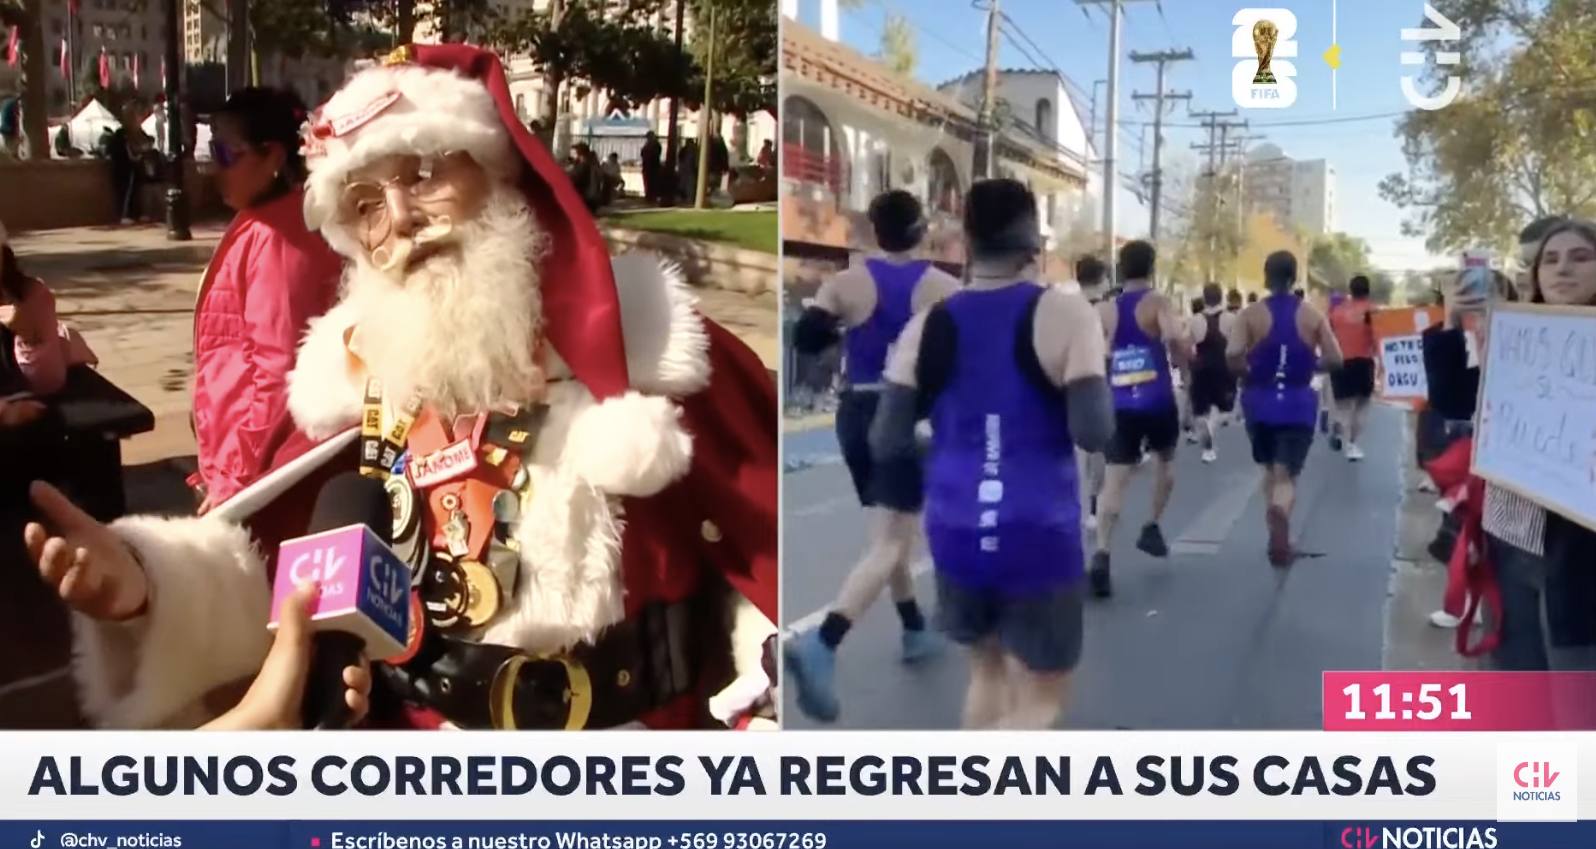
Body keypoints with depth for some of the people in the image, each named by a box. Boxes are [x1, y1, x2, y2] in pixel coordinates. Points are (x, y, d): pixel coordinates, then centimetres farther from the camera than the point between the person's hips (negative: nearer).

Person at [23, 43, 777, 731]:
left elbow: (769, 550, -6)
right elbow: (266, 560, 2)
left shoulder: (637, 332, -6)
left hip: (644, 725, -2)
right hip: (419, 725, 3)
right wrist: (146, 580, -18)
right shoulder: (357, 371, 2)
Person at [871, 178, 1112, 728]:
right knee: (1040, 700, 8)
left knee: (988, 669, 25)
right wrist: (1092, 376, 5)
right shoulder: (1065, 315, -9)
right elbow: (1095, 433, -15)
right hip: (1039, 536, -4)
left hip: (957, 534, 4)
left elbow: (887, 445, -2)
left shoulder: (926, 328, 0)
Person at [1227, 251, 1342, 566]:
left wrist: (1247, 375, 1)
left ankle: (1279, 536, 22)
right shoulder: (1313, 315, -1)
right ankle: (1279, 512, -35)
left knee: (1270, 469, 20)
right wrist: (1308, 364, 13)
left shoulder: (1252, 314, -5)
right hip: (1298, 404, 0)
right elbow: (1335, 359, -5)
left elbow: (1232, 355, -18)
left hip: (1261, 402, 1)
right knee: (1286, 474, -2)